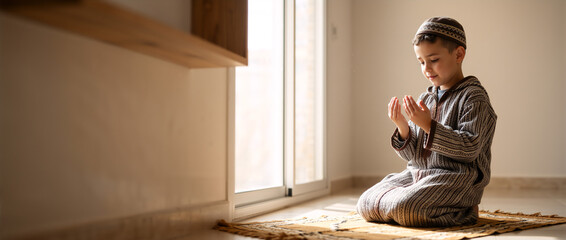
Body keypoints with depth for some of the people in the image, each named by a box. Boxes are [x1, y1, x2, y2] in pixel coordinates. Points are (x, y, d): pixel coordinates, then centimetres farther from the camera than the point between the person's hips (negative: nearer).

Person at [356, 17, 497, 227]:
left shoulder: (473, 97, -7)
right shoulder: (425, 99, 13)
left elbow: (469, 148, -19)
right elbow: (414, 156, 11)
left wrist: (429, 125, -24)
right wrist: (403, 128, -10)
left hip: (455, 179, -7)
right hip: (418, 175, 8)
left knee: (403, 210, -29)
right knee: (366, 203, -3)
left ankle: (463, 212, -3)